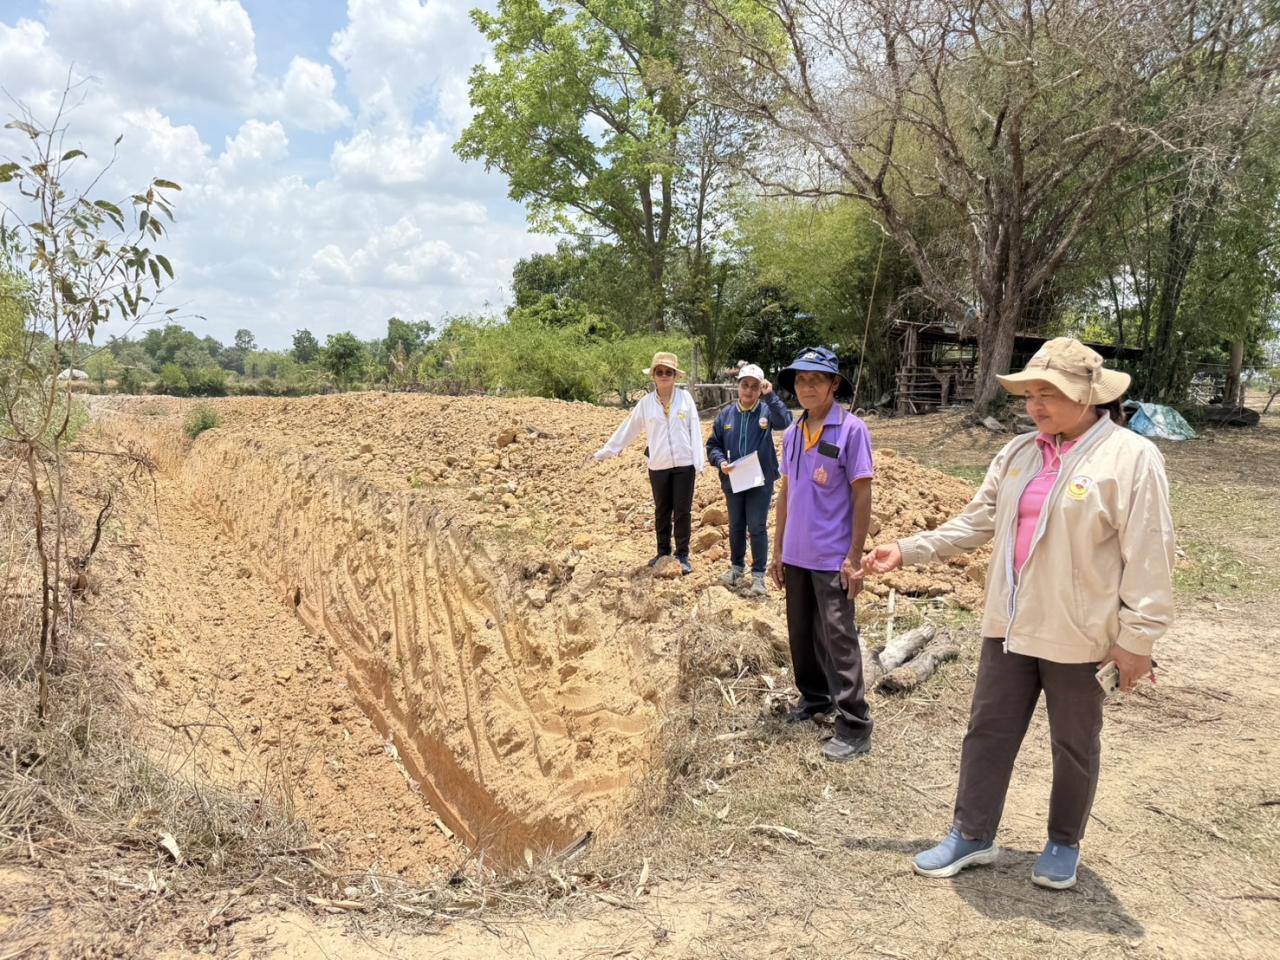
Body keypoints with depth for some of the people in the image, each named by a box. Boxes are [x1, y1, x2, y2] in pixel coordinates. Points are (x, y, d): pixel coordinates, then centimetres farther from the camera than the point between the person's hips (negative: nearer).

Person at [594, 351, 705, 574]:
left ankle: (683, 555, 13)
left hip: (684, 464, -2)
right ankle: (663, 553, 25)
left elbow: (694, 431, -3)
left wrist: (699, 462, -7)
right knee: (661, 511, 12)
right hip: (658, 466, 2)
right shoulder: (646, 403, 1)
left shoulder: (685, 397, -2)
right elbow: (628, 429, 6)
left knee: (682, 511, 3)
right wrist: (605, 452, 5)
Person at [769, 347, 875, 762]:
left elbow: (862, 497, -10)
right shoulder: (792, 433, 8)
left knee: (839, 640, -2)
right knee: (802, 635, 15)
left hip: (832, 558, -6)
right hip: (796, 556, 6)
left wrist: (854, 558, -13)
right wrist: (778, 550, 13)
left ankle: (855, 727, 7)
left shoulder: (851, 430, -9)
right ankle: (814, 700, 34)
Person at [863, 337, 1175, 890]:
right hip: (1011, 624, 5)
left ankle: (1064, 844, 35)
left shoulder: (1130, 457, -13)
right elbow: (976, 523, 10)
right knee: (988, 730, 13)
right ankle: (972, 835, 29)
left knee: (1074, 744, 14)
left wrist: (1138, 636, -15)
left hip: (1078, 634, -5)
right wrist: (907, 551, 6)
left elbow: (1147, 555, -14)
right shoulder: (1019, 454, 5)